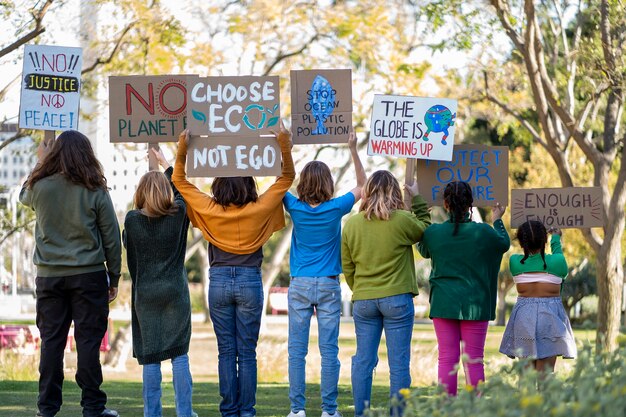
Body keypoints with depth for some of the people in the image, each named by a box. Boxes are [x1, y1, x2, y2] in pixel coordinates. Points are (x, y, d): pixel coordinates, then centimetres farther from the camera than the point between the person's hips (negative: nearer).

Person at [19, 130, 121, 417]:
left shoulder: (40, 187, -4)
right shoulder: (95, 191, -7)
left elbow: (24, 197, 23)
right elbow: (111, 238, -2)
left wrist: (40, 163, 33)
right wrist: (114, 278, 9)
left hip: (49, 275, 2)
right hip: (88, 275, -2)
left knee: (51, 340, 7)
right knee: (88, 340, 1)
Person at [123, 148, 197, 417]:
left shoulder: (132, 220, -7)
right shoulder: (178, 214, -5)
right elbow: (183, 190, 15)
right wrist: (164, 163, 27)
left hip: (145, 294, 0)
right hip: (176, 292, 0)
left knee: (149, 357, 3)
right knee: (179, 354, 4)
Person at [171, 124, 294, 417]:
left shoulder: (209, 210, -7)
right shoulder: (259, 209, -8)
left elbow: (179, 180, 5)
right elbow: (287, 177, 2)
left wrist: (182, 150, -4)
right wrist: (285, 145, -7)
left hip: (219, 281, 1)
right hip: (250, 282, -1)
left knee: (226, 351, 5)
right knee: (247, 352, 3)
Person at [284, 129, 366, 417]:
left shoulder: (295, 208, -4)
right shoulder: (335, 209, -6)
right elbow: (362, 185, 9)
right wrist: (353, 149, 7)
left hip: (299, 285, 1)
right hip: (328, 286, -1)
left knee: (297, 350, 2)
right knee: (329, 350, 1)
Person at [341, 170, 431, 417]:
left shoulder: (351, 224, 2)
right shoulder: (403, 220, -10)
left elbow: (347, 268, 9)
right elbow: (425, 229, 12)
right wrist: (417, 199, 18)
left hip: (363, 301, 3)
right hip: (397, 299, -3)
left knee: (363, 361, 9)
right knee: (398, 363, 1)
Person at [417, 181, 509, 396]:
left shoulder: (433, 232, -6)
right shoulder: (482, 232, -8)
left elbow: (424, 250, 17)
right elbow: (504, 243, 13)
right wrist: (497, 220, 31)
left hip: (444, 304, 1)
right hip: (474, 305, -1)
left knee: (447, 359, 3)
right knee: (474, 360, 3)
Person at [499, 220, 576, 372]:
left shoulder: (515, 262, -5)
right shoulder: (557, 261, -9)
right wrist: (556, 239, 30)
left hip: (523, 316, 2)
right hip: (550, 316, -2)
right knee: (544, 375, -3)